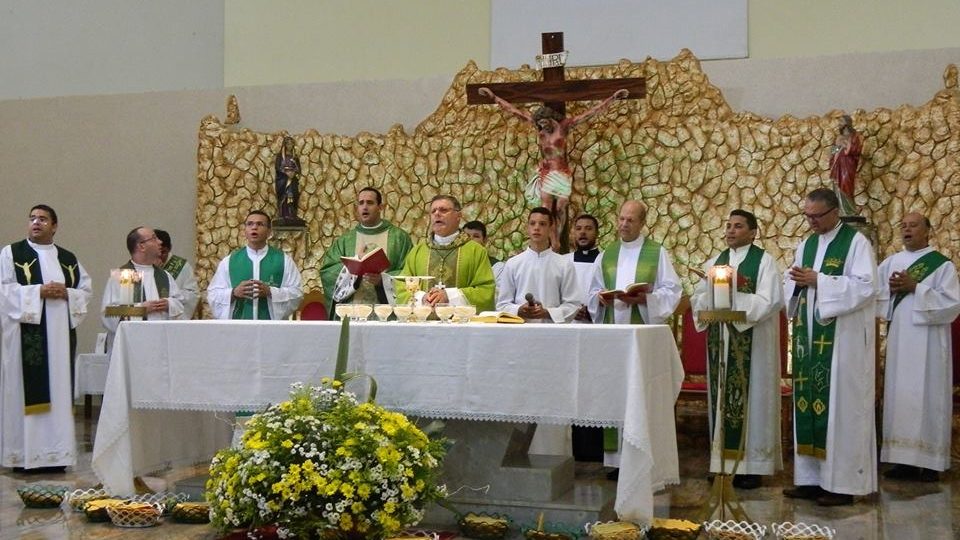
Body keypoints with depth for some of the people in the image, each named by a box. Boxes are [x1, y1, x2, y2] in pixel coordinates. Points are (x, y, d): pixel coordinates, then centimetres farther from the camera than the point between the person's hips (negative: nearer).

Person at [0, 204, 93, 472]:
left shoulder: (68, 259, 16)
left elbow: (86, 289, 13)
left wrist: (66, 294, -7)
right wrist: (39, 292, -14)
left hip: (60, 335, 4)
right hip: (26, 333, -4)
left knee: (59, 389, 3)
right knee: (27, 391, -7)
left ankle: (56, 454, 7)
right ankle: (25, 455, -2)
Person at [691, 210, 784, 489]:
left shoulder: (764, 261, -3)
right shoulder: (715, 262, 14)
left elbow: (769, 301, -13)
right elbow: (698, 299, 9)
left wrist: (732, 296, -18)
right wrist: (711, 295, -12)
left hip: (751, 343, -5)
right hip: (720, 340, 5)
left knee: (750, 397, -2)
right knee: (722, 396, 5)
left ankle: (751, 464, 3)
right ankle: (723, 460, 11)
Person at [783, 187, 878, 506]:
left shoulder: (856, 242, -7)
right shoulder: (806, 244, 15)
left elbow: (866, 286, -16)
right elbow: (791, 284, 16)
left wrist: (819, 281, -18)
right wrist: (796, 281, -7)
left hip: (843, 339, -7)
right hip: (810, 337, 7)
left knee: (840, 405, -4)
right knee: (809, 402, 7)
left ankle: (842, 483, 1)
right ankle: (812, 478, 13)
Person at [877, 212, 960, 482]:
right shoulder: (891, 262, 12)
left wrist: (915, 288, -15)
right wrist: (890, 288, -9)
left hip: (928, 342, -5)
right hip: (899, 341, 5)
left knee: (927, 397, -4)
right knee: (900, 396, 4)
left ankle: (931, 462, 1)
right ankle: (905, 460, 9)